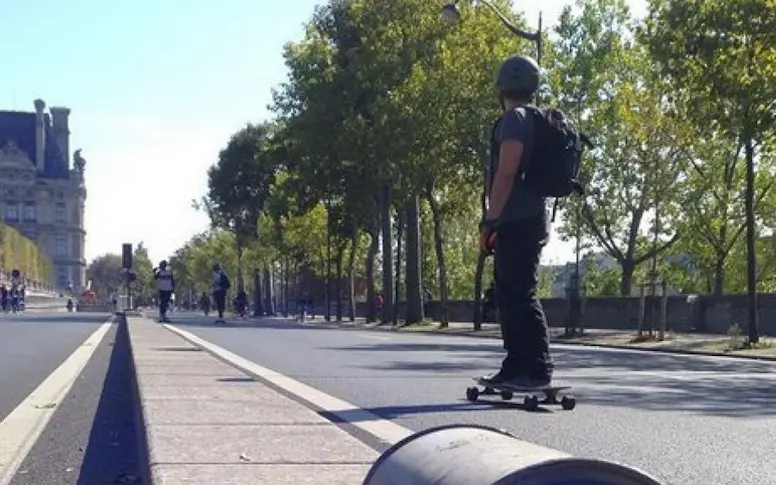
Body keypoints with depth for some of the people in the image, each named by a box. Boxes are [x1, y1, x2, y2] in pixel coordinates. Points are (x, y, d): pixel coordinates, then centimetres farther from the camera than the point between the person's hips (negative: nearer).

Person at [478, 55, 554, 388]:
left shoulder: (514, 119, -9)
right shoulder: (536, 121, 21)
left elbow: (506, 173, -18)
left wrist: (490, 221, -17)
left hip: (517, 221, -10)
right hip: (528, 218, 10)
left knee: (520, 294, -10)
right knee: (509, 295, 13)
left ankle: (539, 369, -10)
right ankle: (515, 367, 17)